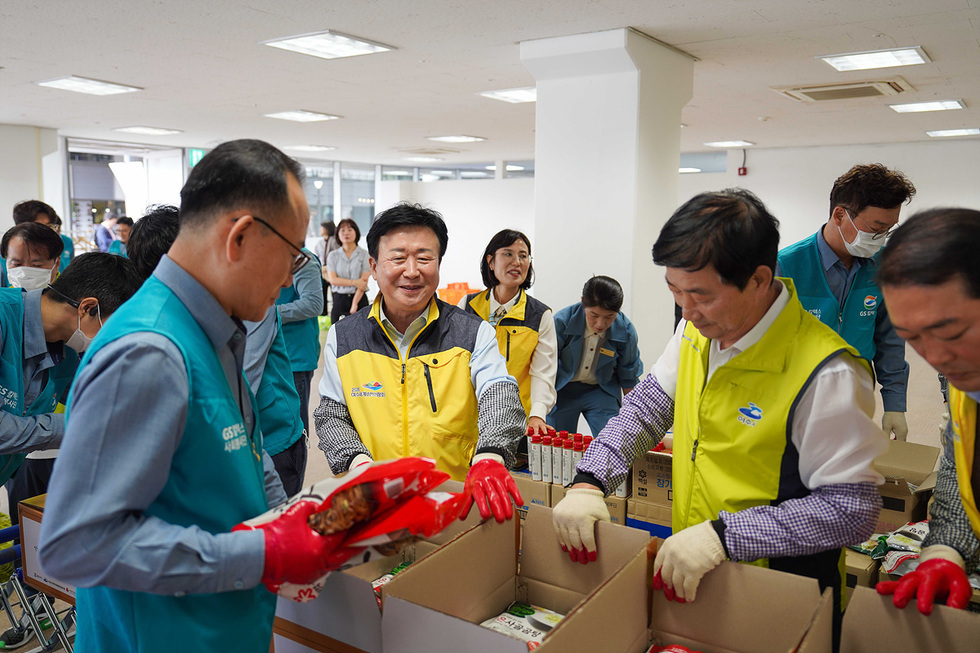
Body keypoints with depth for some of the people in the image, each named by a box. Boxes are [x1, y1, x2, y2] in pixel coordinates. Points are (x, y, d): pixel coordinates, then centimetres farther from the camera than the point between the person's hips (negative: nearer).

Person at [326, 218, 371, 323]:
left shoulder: (363, 254, 3)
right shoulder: (333, 255, 10)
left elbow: (364, 281, -3)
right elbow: (332, 279, -1)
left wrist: (355, 303, -10)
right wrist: (354, 282, -10)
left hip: (359, 299, -2)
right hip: (339, 299, 2)